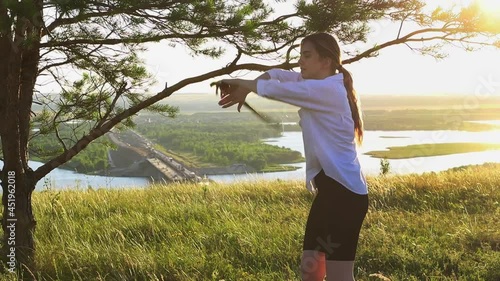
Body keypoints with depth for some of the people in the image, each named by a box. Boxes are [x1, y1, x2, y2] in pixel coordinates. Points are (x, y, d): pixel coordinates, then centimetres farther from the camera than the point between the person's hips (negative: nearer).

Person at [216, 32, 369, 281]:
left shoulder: (327, 89, -15)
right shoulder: (322, 86, 16)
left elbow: (274, 89, -16)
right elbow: (277, 75, 16)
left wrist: (241, 83, 3)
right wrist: (244, 89, 0)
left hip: (343, 190, -10)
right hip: (330, 187, 10)